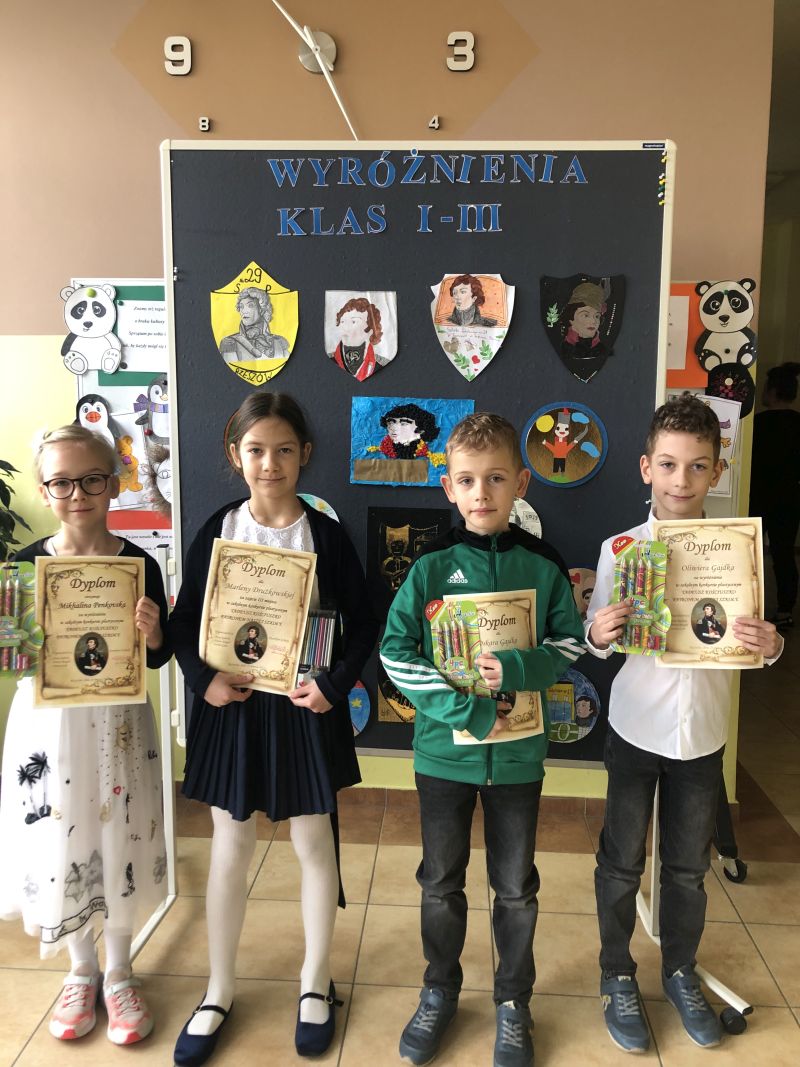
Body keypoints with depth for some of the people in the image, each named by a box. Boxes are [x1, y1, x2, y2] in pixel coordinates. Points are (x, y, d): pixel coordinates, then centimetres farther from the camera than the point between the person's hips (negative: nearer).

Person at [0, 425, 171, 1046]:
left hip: (117, 722, -1)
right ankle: (82, 971, 37)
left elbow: (160, 658, -1)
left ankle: (119, 972, 36)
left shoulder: (138, 565, -7)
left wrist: (153, 633, -22)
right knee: (57, 846, 11)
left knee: (118, 842, 11)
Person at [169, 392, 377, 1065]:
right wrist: (203, 678, -12)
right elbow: (185, 622, 3)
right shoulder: (217, 532, -1)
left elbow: (362, 624, -1)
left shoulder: (325, 535, -5)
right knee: (230, 849, 13)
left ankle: (316, 984, 34)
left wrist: (335, 685, -13)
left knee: (315, 844, 12)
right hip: (231, 706, 1)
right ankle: (220, 991, 33)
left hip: (305, 707, -1)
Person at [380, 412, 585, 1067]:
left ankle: (514, 1002, 40)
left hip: (517, 754, 1)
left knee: (516, 888, 16)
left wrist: (518, 669, -19)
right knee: (441, 882, 18)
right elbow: (395, 652, -10)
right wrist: (467, 709, -18)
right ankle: (440, 991, 42)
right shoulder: (431, 568, -9)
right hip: (444, 750, 0)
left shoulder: (543, 566, -5)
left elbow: (571, 644, 0)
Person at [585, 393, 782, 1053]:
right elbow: (597, 640, -3)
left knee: (689, 864, 18)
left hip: (703, 732, 2)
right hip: (636, 729, -2)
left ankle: (681, 972, 42)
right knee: (622, 861, 12)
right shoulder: (621, 548, -9)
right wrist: (598, 635, -25)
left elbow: (751, 642, 3)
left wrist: (770, 646, -18)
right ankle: (618, 976, 34)